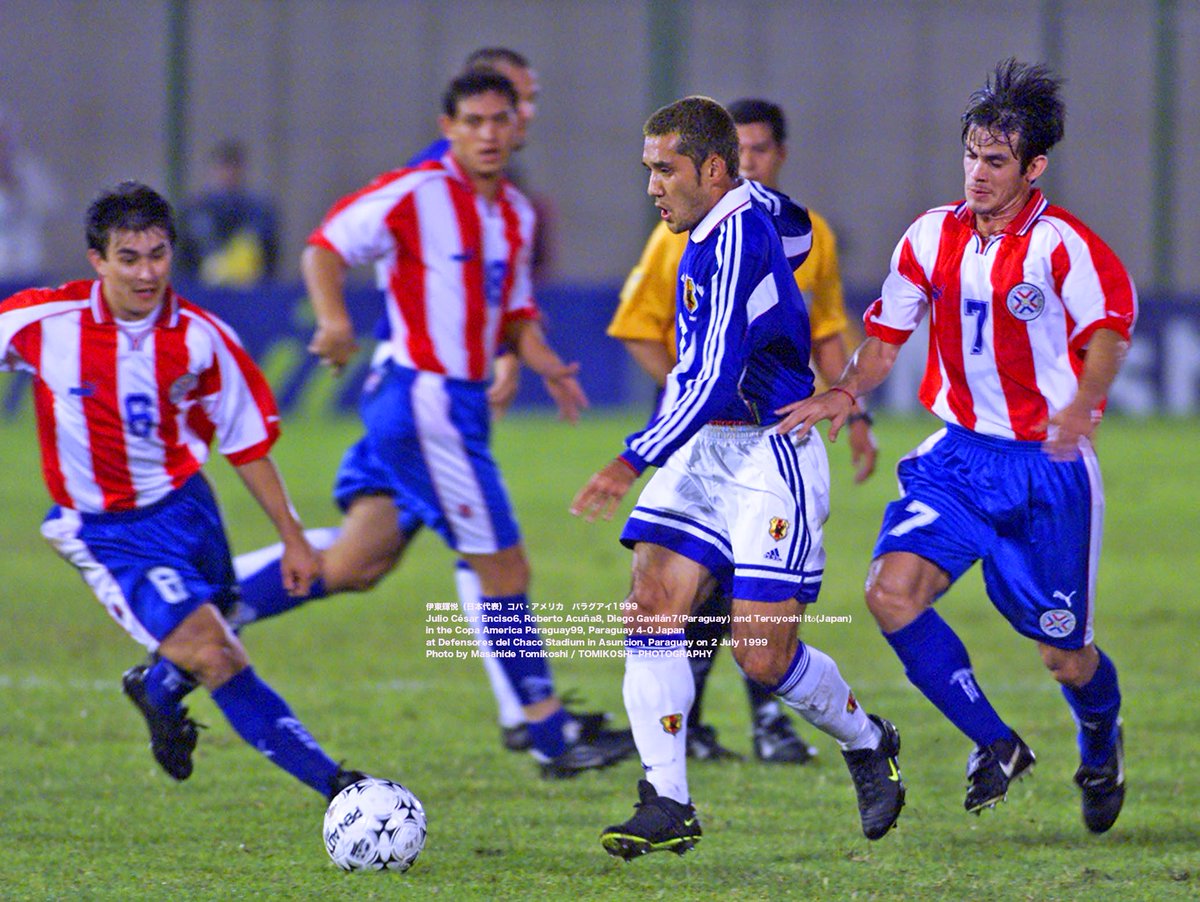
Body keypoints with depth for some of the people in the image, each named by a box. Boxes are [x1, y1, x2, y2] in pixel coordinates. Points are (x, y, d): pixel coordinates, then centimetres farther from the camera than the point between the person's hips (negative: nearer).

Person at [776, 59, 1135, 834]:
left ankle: (1102, 742, 40)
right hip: (960, 453, 4)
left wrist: (1080, 408, -43)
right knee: (892, 594, -19)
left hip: (1047, 465, -4)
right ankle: (994, 745, 0)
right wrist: (847, 392, -9)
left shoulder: (1062, 245, -13)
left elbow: (1109, 331, -24)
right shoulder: (931, 238, 3)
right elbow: (887, 335, 11)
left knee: (1064, 655, 2)